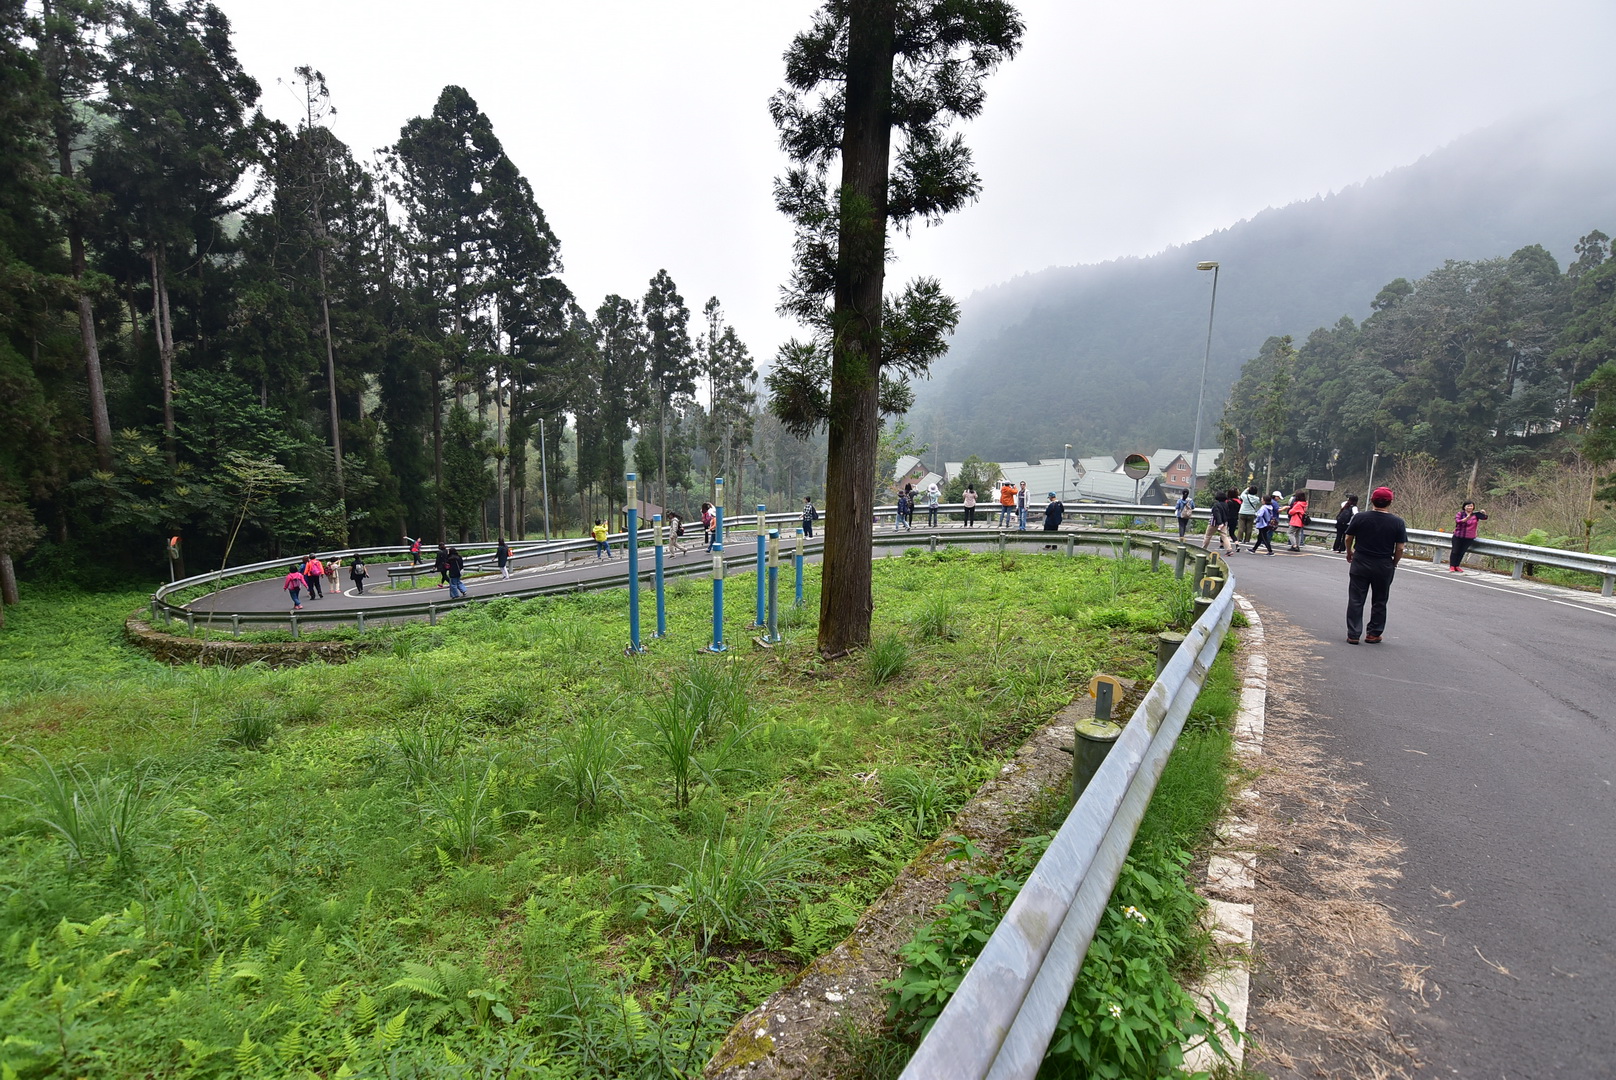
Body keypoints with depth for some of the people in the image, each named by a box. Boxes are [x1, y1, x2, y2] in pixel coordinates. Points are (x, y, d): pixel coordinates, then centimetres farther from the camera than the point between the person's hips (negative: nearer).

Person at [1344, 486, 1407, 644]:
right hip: (1384, 566, 0)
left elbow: (1348, 538, 3)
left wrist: (1349, 553, 22)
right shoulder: (1398, 522, -7)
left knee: (1356, 600, 5)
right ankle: (1373, 634, 19)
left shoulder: (1359, 518, -7)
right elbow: (1399, 548, -6)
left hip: (1360, 563, 0)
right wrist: (1394, 564, 10)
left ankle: (1353, 635, 5)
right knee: (1379, 602, 14)